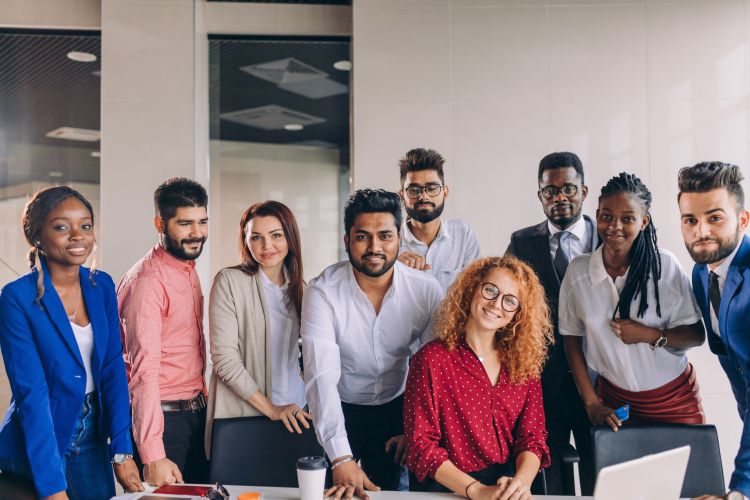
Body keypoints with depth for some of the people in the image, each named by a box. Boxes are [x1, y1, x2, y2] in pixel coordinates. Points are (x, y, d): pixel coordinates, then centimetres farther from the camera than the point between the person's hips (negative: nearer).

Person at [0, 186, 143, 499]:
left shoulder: (102, 286, 0)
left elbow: (114, 370, -1)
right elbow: (31, 392, -20)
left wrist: (122, 452, -8)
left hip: (92, 443, 5)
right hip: (34, 453, -4)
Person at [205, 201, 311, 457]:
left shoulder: (298, 286, 10)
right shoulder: (229, 281, -7)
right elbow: (224, 358, -12)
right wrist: (271, 409, -14)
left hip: (296, 412, 4)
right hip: (242, 414, -4)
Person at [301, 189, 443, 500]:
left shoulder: (426, 291, -16)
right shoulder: (322, 292, -23)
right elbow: (321, 377, -30)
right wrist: (341, 459, -38)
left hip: (396, 409, 2)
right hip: (338, 410, -2)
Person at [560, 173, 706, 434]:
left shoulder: (665, 265, -11)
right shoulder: (577, 270, -6)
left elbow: (696, 335, -6)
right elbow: (572, 338, 0)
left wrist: (650, 335, -23)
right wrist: (592, 404, -3)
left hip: (674, 400, -1)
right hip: (614, 400, 1)